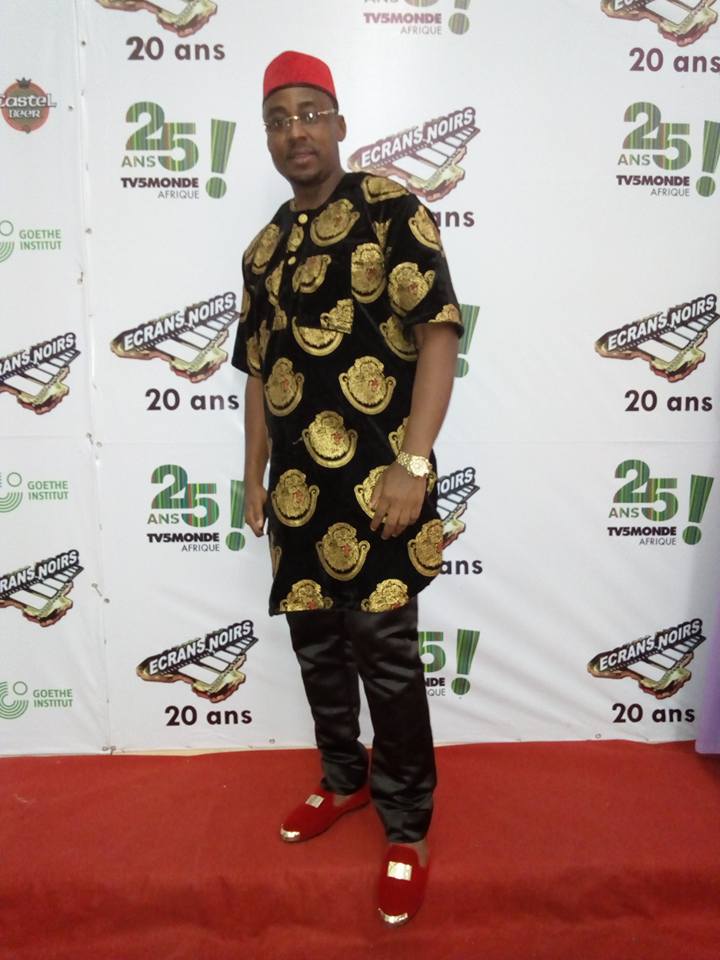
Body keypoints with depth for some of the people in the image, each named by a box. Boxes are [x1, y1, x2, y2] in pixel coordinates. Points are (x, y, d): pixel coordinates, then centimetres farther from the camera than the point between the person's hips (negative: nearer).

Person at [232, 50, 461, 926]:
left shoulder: (393, 212, -3)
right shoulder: (264, 249, 15)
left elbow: (438, 335, -11)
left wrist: (414, 463, -19)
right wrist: (255, 475, 15)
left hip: (375, 481, -6)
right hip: (296, 486, 6)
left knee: (384, 652, 0)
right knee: (316, 646, 16)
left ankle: (407, 828, 20)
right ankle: (344, 778, 39)